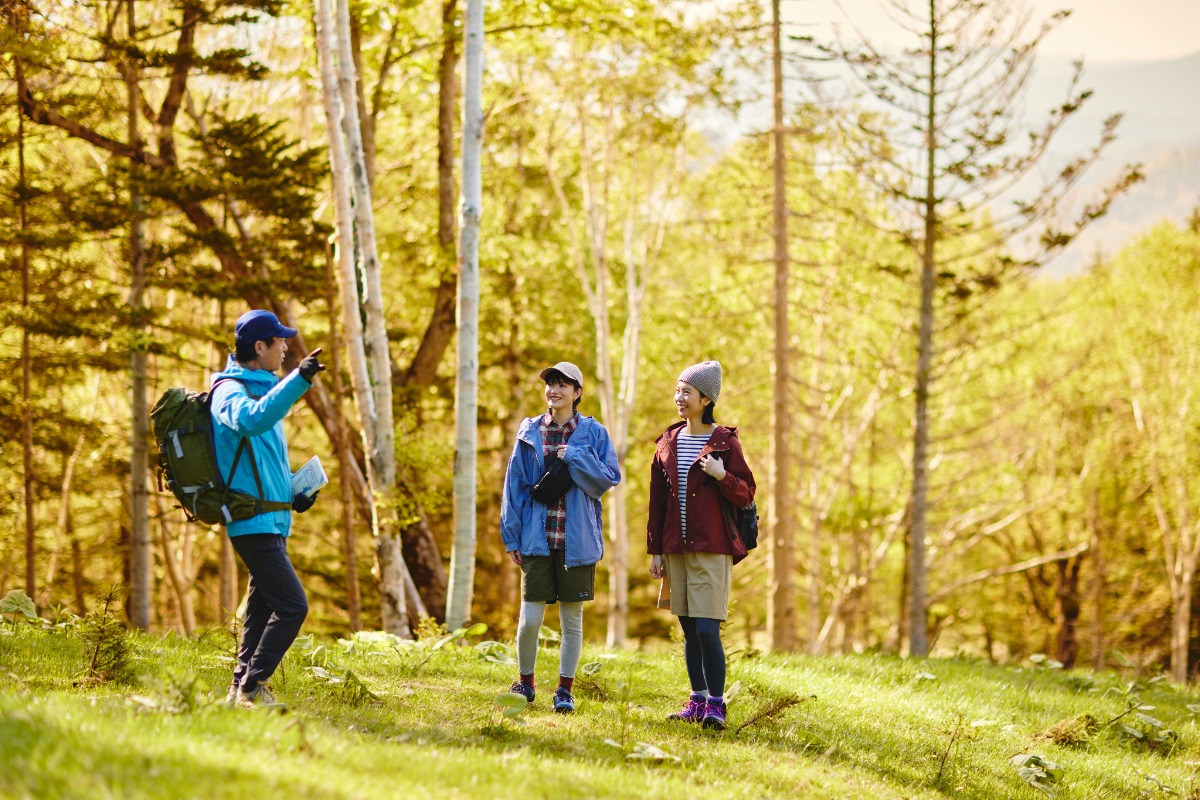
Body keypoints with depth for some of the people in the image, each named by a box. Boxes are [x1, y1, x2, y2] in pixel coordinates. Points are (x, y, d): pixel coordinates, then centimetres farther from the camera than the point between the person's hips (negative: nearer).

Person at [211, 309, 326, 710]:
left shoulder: (261, 389, 19)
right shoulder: (230, 391, -12)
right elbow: (252, 421, -38)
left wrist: (295, 492, 14)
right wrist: (298, 379, -44)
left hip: (271, 522, 10)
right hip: (254, 522, -10)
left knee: (262, 608, 11)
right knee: (292, 606, -13)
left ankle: (243, 689, 15)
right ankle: (251, 688, -11)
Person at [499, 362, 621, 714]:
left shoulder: (593, 433, 2)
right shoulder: (530, 432, 5)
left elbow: (609, 478, -5)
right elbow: (514, 485, 6)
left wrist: (575, 457, -15)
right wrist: (511, 536, 3)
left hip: (576, 539, 0)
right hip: (537, 537, 0)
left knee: (572, 618, 5)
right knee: (530, 618, -3)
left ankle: (565, 690, 16)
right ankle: (525, 682, 18)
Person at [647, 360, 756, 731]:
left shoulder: (725, 442, -3)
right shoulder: (668, 442, 11)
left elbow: (746, 494, -2)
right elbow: (657, 502, 13)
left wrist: (722, 476, -21)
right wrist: (655, 550, 10)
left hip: (712, 548, -5)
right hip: (676, 547, 5)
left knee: (707, 628, -12)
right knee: (689, 630, 8)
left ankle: (716, 704, -6)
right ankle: (698, 700, 16)